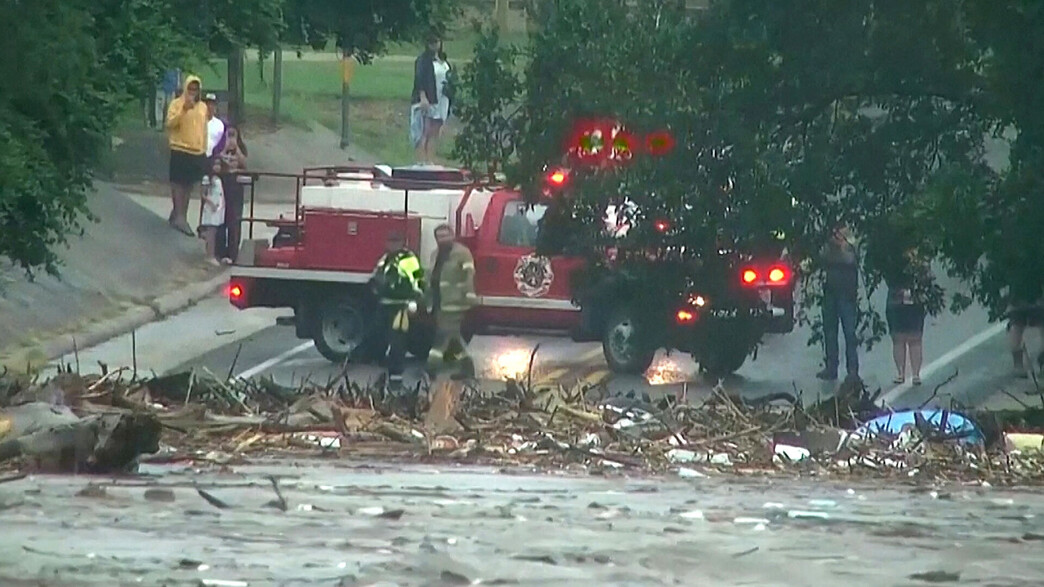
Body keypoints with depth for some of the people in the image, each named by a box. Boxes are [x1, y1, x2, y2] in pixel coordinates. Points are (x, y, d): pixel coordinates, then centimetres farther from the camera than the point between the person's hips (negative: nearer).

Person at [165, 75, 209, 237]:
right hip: (180, 150, -6)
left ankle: (179, 215, 21)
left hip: (197, 152, 6)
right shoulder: (177, 104, -4)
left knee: (189, 185, 11)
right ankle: (179, 217, -8)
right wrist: (184, 110, -26)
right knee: (178, 183, -7)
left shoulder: (202, 107, 13)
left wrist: (204, 150, 18)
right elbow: (170, 123, -15)